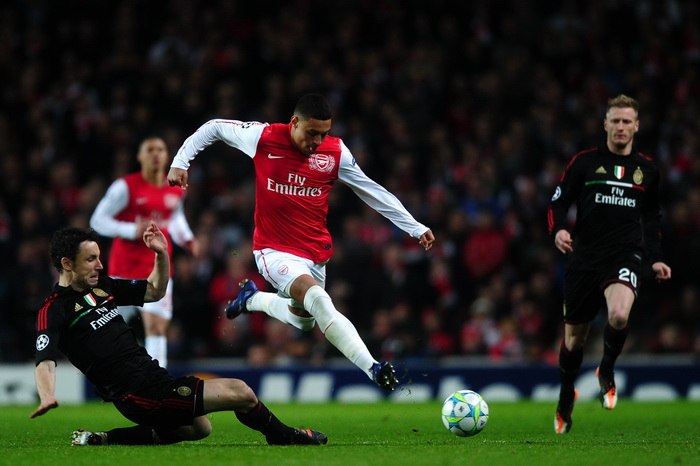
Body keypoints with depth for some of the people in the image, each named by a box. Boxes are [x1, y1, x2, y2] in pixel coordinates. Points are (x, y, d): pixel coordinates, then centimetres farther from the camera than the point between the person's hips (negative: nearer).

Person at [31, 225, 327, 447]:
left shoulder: (102, 287, 13)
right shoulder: (53, 311, -10)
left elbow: (155, 291, 22)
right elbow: (45, 362, -23)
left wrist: (161, 253, 5)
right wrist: (47, 398, -44)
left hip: (153, 377, 10)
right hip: (139, 393, -10)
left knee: (199, 427, 34)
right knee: (240, 393, -10)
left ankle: (102, 439, 19)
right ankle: (285, 437, 21)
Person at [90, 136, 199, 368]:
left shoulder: (176, 190, 7)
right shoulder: (126, 186, -9)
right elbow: (98, 221, -9)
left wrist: (186, 240, 7)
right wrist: (133, 231, -22)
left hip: (158, 268, 3)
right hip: (125, 267, -3)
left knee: (157, 326, -12)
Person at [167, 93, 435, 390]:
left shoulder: (336, 152, -5)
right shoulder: (263, 137, -11)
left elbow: (373, 192, 3)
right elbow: (213, 128, 4)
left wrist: (416, 228, 1)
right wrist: (180, 161, -2)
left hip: (316, 253, 5)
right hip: (274, 251, -5)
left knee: (303, 321, 20)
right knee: (318, 299, -30)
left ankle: (253, 299, 48)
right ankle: (372, 369, -37)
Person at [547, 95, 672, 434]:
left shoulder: (647, 169, 9)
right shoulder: (585, 162, 2)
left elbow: (652, 217, 21)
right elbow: (558, 202, 3)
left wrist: (655, 258, 14)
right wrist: (558, 230, -17)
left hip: (625, 257, 0)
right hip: (584, 258, 0)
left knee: (619, 316, -30)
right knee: (575, 335, 9)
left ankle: (606, 371, 1)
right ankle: (565, 401, 33)